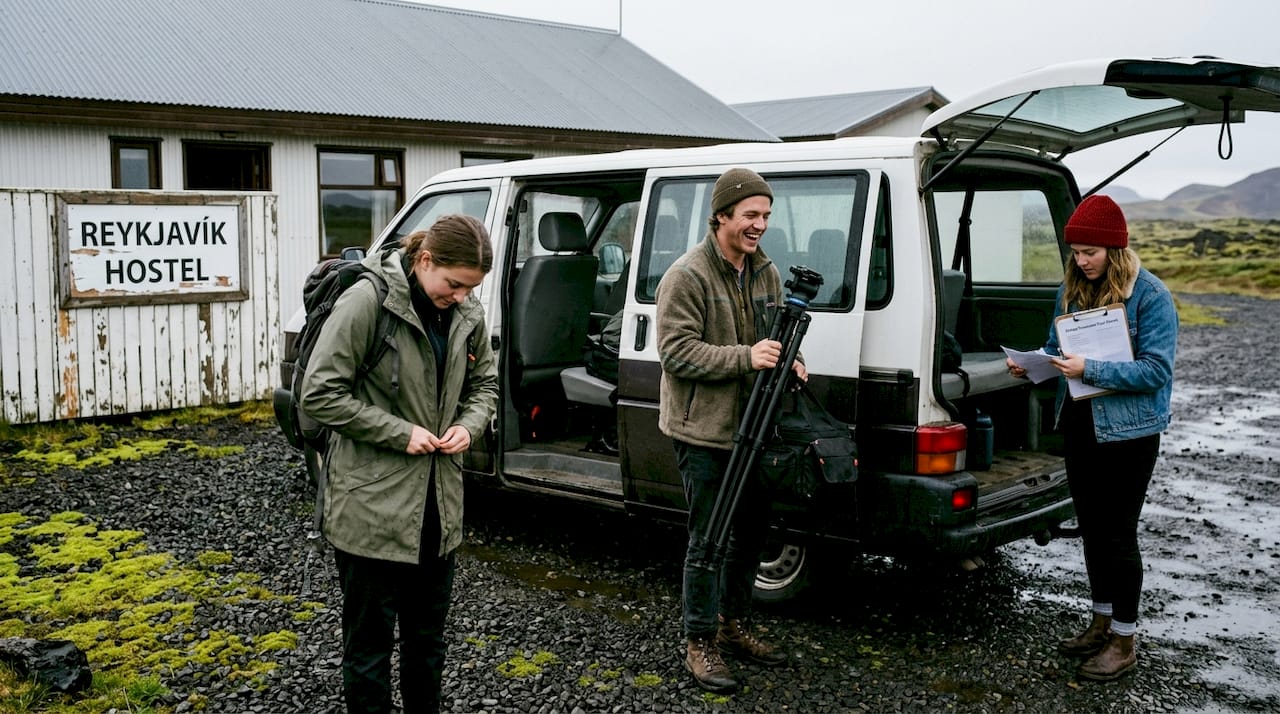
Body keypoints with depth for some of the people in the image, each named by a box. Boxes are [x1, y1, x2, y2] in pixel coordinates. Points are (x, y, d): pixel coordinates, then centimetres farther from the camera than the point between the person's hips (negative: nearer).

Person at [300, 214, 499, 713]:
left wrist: (468, 426, -5)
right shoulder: (367, 301, -16)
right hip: (372, 503, -6)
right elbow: (320, 393, -16)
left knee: (427, 635, 19)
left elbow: (484, 383, 16)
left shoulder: (468, 314, 1)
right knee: (370, 640, 6)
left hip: (438, 502, 6)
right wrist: (401, 433, -18)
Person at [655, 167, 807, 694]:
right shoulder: (687, 276, -15)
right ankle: (699, 645, 12)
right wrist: (745, 357, -27)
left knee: (751, 531, 18)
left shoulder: (766, 273, 10)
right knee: (709, 541, -2)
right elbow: (676, 351, -20)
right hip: (704, 432, -8)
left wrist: (786, 360, -3)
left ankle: (733, 626, 35)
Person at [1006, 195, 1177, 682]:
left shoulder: (1150, 296, -13)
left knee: (1118, 533, 1)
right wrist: (1031, 365, -6)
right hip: (1079, 427, 7)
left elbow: (1155, 370, -18)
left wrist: (1090, 370, -26)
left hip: (1127, 434, -7)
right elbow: (1056, 348, 15)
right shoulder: (1072, 289, 6)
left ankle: (1124, 641, 15)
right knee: (1091, 529, 16)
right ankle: (1102, 622, 32)